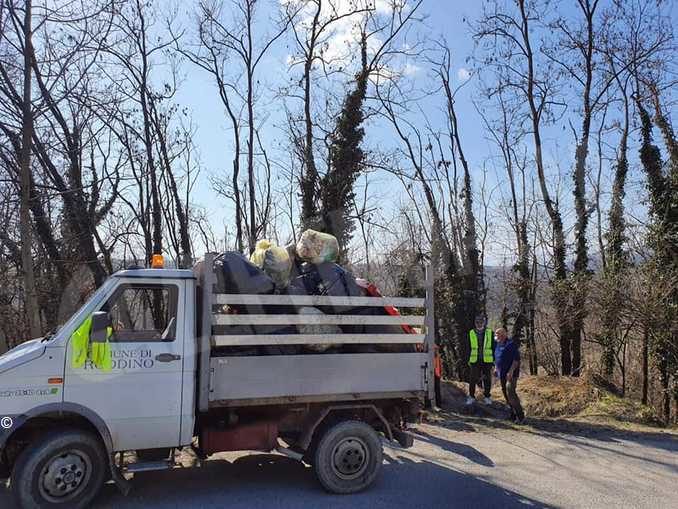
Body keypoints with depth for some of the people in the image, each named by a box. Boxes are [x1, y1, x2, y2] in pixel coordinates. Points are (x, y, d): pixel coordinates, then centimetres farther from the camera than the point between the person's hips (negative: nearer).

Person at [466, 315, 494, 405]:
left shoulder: (490, 333, 2)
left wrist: (494, 359, 1)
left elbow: (493, 347, 5)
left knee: (487, 380, 7)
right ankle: (471, 396, 11)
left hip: (487, 361, 0)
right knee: (472, 380, 0)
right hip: (475, 361, 1)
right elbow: (469, 348, 10)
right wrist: (469, 360, 6)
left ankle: (487, 397, 20)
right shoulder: (471, 333, 5)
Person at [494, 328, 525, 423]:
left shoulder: (511, 344, -11)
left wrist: (511, 371, -23)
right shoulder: (498, 345, 14)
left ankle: (520, 415, -9)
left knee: (510, 393, -17)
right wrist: (496, 369, 17)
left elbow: (516, 359, -17)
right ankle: (513, 415, 18)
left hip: (511, 373, -8)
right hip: (501, 374, 8)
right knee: (506, 394, 9)